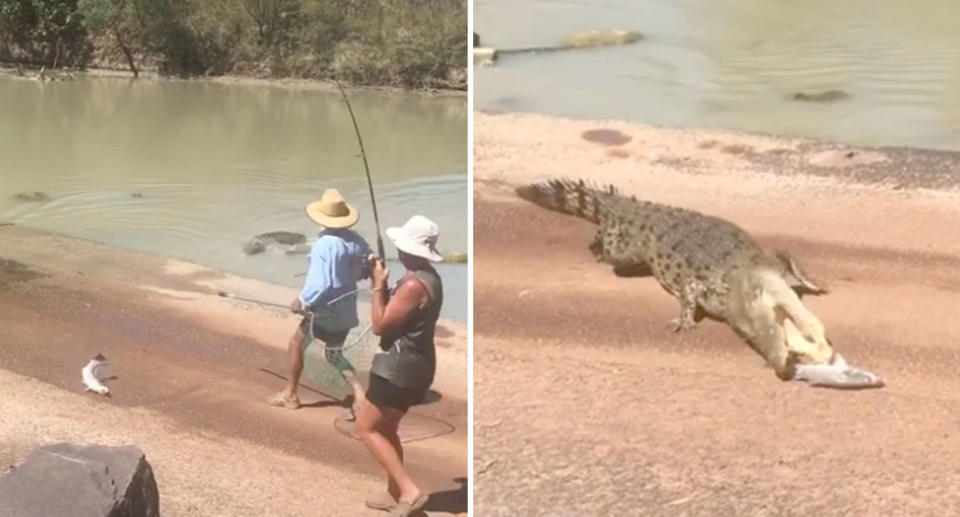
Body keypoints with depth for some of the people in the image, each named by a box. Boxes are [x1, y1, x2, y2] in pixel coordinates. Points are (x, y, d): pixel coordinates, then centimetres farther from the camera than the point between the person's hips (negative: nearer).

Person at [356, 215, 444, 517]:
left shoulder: (414, 284, -23)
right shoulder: (429, 277, 10)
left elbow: (379, 325, -18)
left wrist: (378, 286, -10)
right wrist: (385, 285, 5)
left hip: (399, 367, -10)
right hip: (412, 366, 10)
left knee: (366, 428, -3)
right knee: (386, 429, 21)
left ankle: (409, 490, -10)